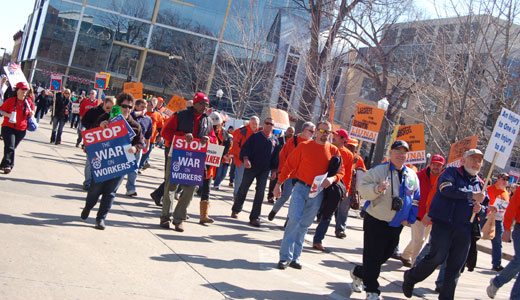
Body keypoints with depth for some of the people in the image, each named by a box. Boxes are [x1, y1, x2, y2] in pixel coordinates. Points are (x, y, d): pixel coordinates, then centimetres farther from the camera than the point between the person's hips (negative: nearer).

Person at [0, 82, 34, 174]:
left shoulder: (29, 101, 4)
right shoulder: (10, 100, -4)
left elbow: (31, 114, 17)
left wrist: (31, 113, -6)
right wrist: (8, 115, -16)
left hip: (21, 129, 3)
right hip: (8, 127, -3)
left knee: (12, 147, 10)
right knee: (10, 146, -14)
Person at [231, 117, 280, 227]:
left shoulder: (275, 140, 9)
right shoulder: (255, 136, -1)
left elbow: (275, 156, 14)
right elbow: (246, 148, -7)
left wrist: (274, 169, 10)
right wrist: (245, 158, -23)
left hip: (264, 170, 2)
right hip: (251, 167, -2)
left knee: (260, 193, -2)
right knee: (243, 189, 7)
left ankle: (254, 217, 3)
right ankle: (235, 210, 26)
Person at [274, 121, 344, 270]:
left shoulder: (334, 150, 6)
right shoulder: (304, 146, 0)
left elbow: (341, 171, 9)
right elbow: (289, 164, 2)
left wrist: (332, 179, -13)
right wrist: (279, 183, -2)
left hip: (317, 192, 2)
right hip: (301, 188, -2)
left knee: (304, 225, 7)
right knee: (294, 219, -13)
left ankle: (295, 257, 15)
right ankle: (285, 257, -5)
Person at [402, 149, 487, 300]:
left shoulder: (479, 183, 17)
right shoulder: (452, 172, 0)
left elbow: (485, 205, 25)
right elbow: (446, 188, -19)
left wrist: (480, 208, 0)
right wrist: (471, 195, -17)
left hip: (464, 230, 6)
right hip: (443, 224, -5)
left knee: (455, 266, 7)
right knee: (437, 257, -13)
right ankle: (410, 277, 11)